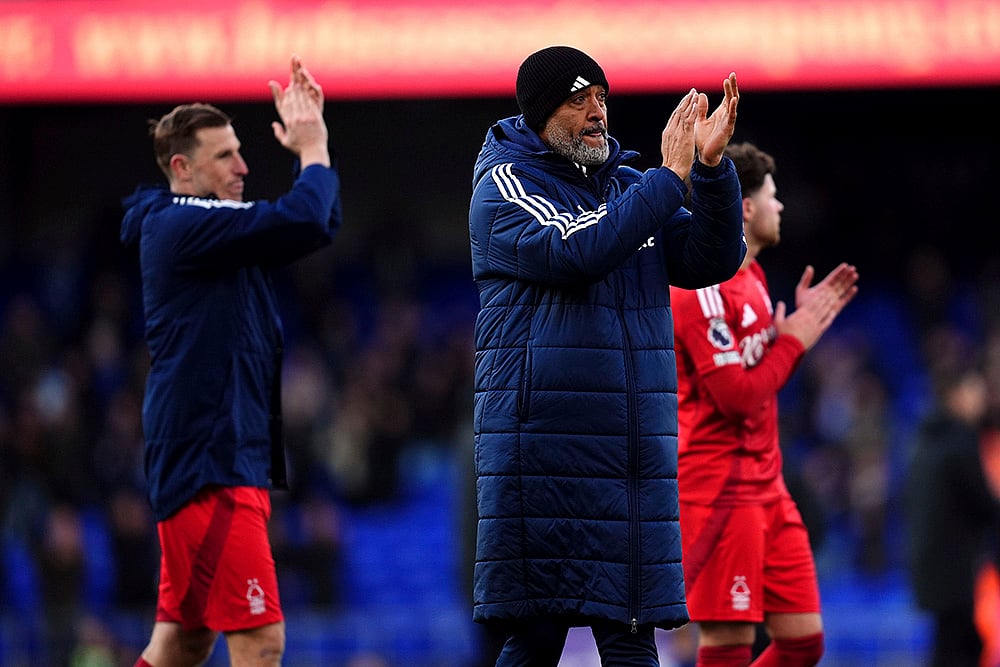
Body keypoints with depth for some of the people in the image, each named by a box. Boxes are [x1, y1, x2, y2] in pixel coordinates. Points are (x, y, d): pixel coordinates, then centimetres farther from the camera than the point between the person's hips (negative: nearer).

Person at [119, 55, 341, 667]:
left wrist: (311, 145, 11)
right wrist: (313, 147, -6)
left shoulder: (211, 231, 17)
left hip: (228, 457, 10)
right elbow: (302, 221, -23)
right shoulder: (180, 225, -12)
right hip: (208, 468, -10)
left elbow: (318, 227, 22)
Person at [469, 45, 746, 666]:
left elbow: (714, 259, 6)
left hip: (635, 448, 5)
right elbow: (573, 252, -20)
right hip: (542, 445, -5)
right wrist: (672, 177, -15)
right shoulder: (505, 185, -2)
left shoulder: (629, 187, 16)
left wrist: (712, 166, -10)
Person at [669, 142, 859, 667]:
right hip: (719, 488, -9)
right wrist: (793, 341, -7)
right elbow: (736, 396, -19)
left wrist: (805, 320, 12)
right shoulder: (702, 289, -15)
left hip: (764, 484, 9)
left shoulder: (751, 277, 16)